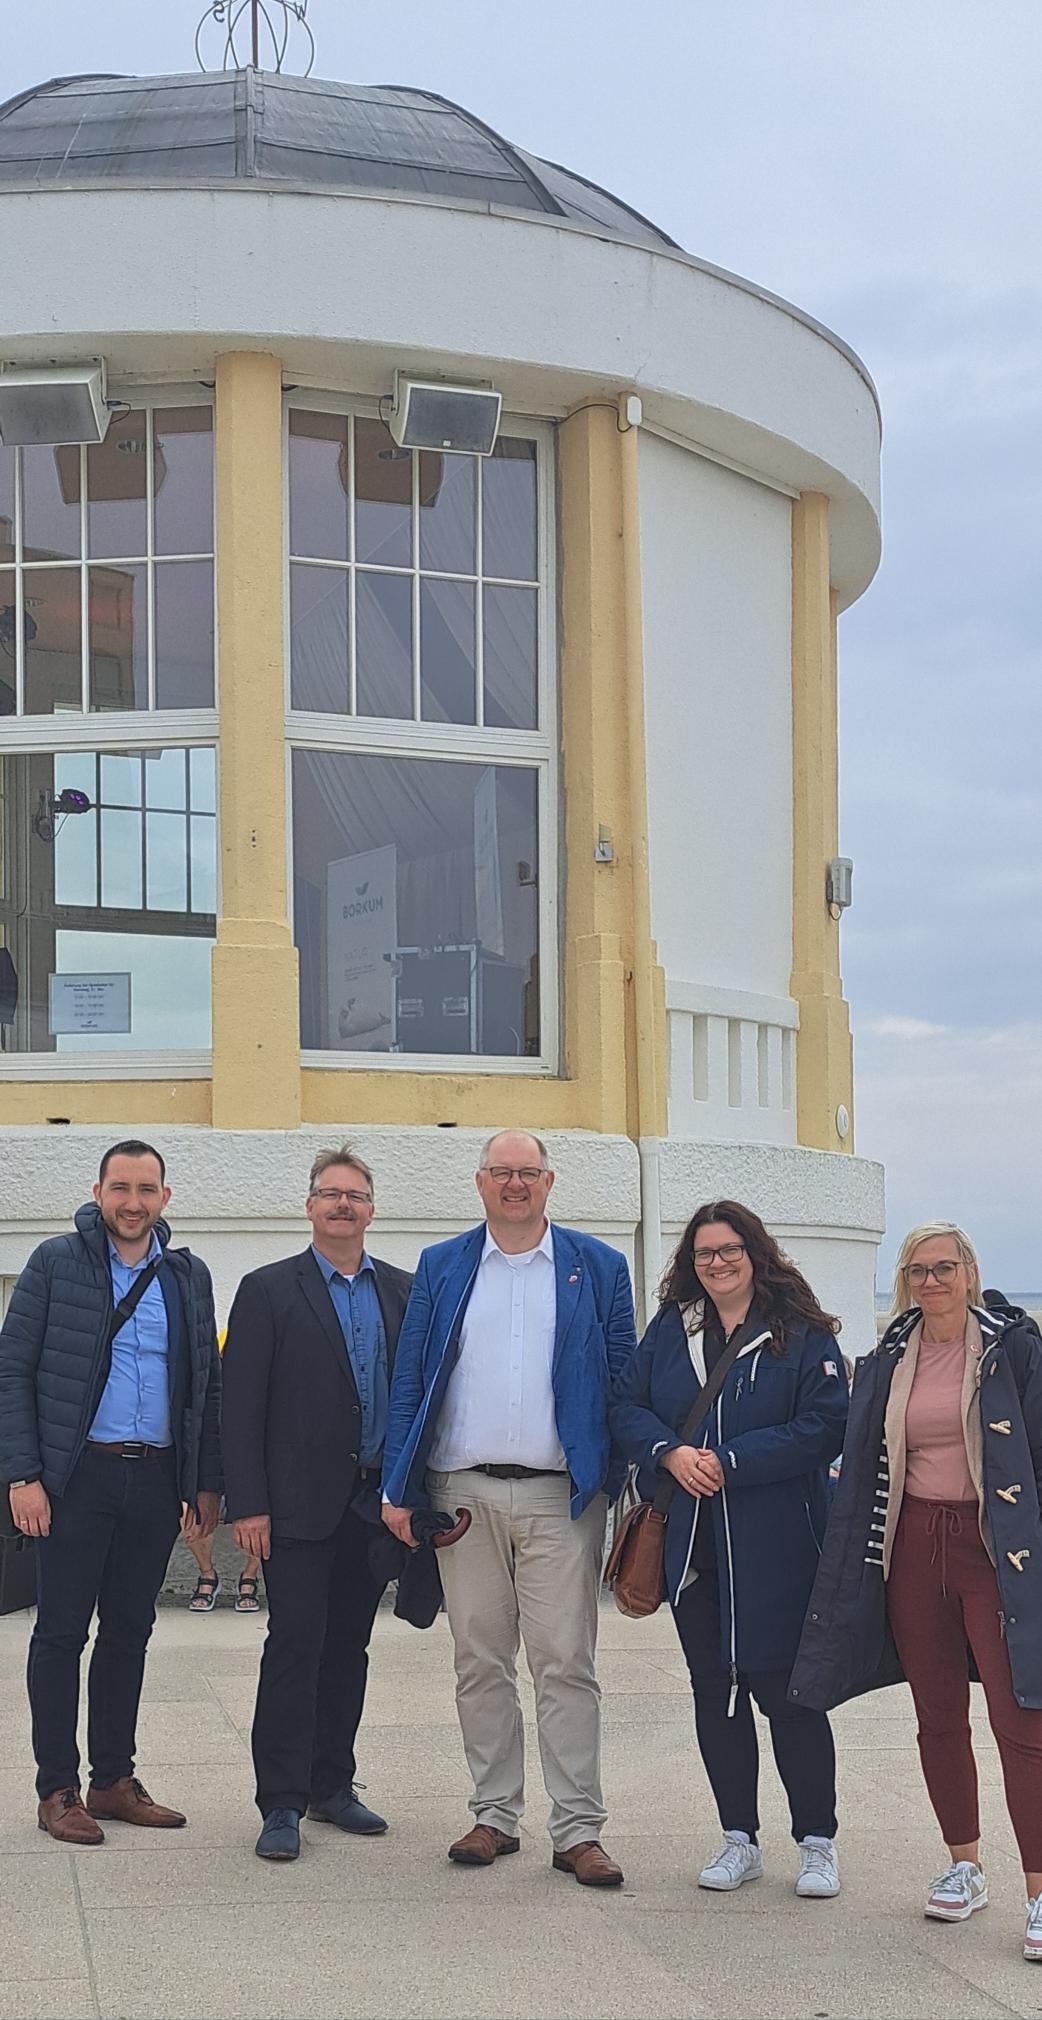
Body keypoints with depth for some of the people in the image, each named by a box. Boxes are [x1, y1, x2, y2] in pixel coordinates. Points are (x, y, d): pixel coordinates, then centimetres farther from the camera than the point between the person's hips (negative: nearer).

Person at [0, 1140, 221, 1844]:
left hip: (157, 1479, 4)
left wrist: (207, 1483, 8)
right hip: (76, 1476, -4)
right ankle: (58, 1790, 9)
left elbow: (208, 1386, 14)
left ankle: (114, 1779, 20)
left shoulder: (189, 1276, 10)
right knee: (61, 1632, 1)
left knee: (129, 1632, 11)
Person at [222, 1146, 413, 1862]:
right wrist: (247, 1504, -11)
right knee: (295, 1646, -5)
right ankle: (282, 1804, -1)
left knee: (348, 1648, 11)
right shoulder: (269, 1291, 0)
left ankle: (333, 1785, 20)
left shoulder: (403, 1292, 10)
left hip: (375, 1501, 4)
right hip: (300, 1503, -4)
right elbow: (241, 1404, -4)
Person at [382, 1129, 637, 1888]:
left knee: (566, 1663, -3)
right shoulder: (442, 1268, 10)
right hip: (463, 1492, 2)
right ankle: (496, 1815, 18)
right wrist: (398, 1490, 1)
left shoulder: (597, 1269, 7)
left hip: (561, 1496, -2)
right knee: (481, 1662, 8)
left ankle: (578, 1830, 1)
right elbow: (409, 1381, 8)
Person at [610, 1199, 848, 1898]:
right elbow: (626, 1407, 9)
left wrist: (730, 1461, -15)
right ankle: (739, 1840, 20)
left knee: (783, 1687, -3)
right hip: (691, 1543, 4)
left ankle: (818, 1842, 10)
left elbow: (825, 1426, -10)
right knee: (713, 1688, 9)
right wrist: (671, 1453, -11)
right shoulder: (670, 1329, 10)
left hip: (774, 1544, -4)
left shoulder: (802, 1335, -3)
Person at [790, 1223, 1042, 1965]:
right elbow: (861, 1470, 14)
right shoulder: (887, 1363, 10)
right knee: (939, 1718, 11)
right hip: (912, 1548, 5)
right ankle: (965, 1868, 24)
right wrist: (859, 1564, 10)